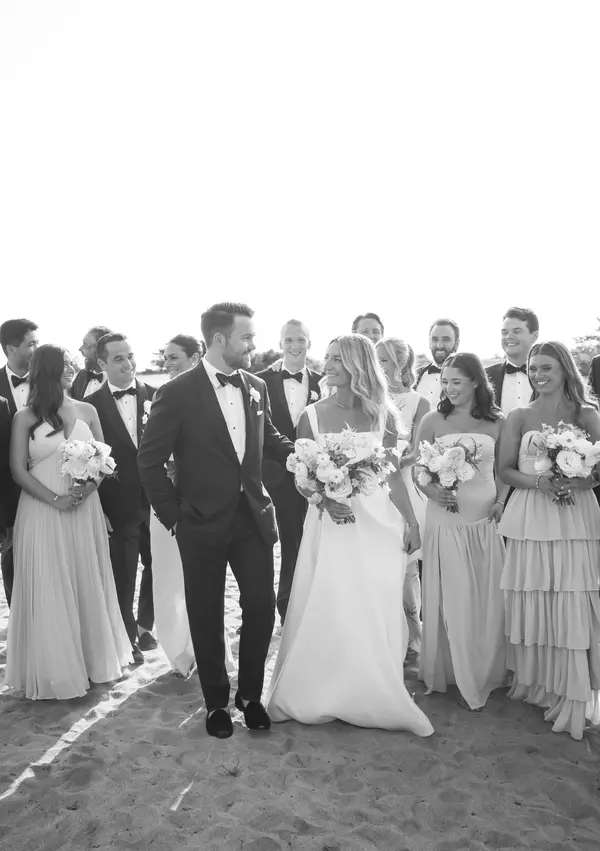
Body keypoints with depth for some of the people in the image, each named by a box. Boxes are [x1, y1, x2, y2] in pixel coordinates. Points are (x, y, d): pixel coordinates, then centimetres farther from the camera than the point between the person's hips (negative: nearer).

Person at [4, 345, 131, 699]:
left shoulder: (87, 411, 6)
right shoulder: (25, 417, -2)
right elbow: (19, 470, -4)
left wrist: (86, 488, -12)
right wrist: (56, 500, -15)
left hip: (85, 511, 3)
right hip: (42, 513, -3)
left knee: (88, 586, 11)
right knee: (48, 591, 4)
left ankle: (92, 658, 27)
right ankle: (54, 669, 19)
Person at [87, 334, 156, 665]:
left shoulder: (157, 396, -1)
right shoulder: (92, 405, -4)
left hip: (155, 500, 2)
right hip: (118, 506, -2)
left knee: (158, 567, 15)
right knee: (122, 577, 10)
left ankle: (145, 625, 40)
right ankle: (128, 639, 30)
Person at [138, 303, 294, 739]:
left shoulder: (257, 386, 3)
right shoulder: (178, 392, -11)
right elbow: (150, 460, -6)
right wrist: (172, 514, -6)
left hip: (253, 518, 4)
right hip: (202, 524, -3)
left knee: (261, 607, 5)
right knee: (207, 617, 11)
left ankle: (250, 694, 29)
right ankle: (216, 702, 31)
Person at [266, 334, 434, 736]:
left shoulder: (382, 415, 1)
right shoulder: (313, 416, 0)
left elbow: (395, 475, 5)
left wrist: (412, 522, 4)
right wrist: (324, 499, -15)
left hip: (378, 521, 1)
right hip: (329, 523, 0)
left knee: (376, 614, 5)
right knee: (327, 612, 3)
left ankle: (378, 696, 24)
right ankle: (324, 694, 23)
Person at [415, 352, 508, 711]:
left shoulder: (496, 423, 3)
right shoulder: (433, 421, -1)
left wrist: (501, 502, -3)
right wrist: (433, 493, -16)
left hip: (485, 521, 2)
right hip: (445, 519, -1)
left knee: (487, 600, 9)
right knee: (453, 600, 4)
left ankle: (486, 673, 29)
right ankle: (461, 678, 20)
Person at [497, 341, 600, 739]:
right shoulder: (519, 417, 7)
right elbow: (505, 470, 4)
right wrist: (537, 483, -13)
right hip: (530, 518, 1)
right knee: (531, 601, 5)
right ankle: (535, 681, 24)